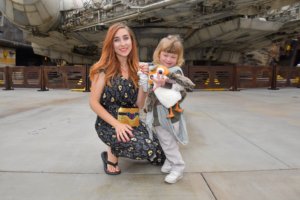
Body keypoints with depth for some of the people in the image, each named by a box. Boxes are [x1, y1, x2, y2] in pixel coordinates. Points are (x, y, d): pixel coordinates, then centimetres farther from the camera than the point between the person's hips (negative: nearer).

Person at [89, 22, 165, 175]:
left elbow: (139, 105, -2)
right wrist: (117, 124, -19)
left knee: (160, 156, 0)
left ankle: (121, 148, 23)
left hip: (132, 122, 6)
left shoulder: (136, 68, 2)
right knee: (145, 148, -28)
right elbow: (94, 102, -12)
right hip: (108, 124, -5)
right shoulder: (104, 69, -12)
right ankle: (112, 153, 3)